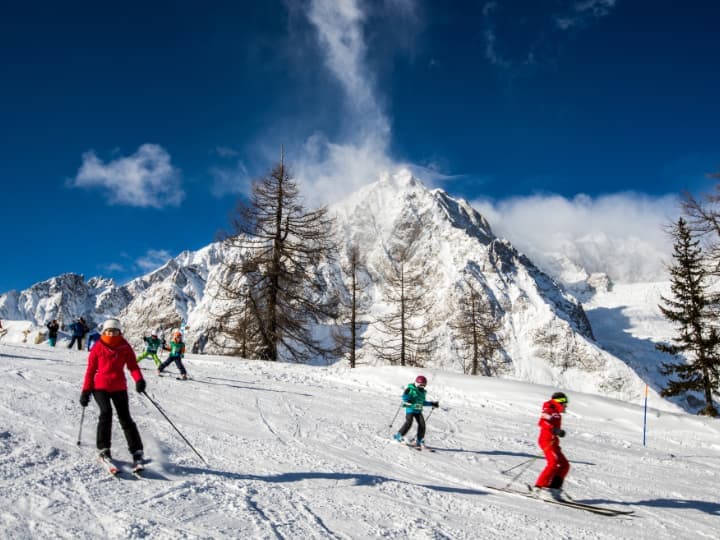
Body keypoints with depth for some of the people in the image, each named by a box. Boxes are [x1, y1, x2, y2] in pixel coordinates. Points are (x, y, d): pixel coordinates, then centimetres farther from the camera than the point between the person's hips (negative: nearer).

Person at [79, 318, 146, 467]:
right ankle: (103, 448, -8)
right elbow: (90, 370, 5)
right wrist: (85, 391, 3)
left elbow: (132, 365, -4)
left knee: (125, 418, -4)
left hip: (119, 386, 1)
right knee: (106, 412, -21)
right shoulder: (98, 347, 1)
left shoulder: (125, 346, 2)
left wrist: (139, 380, -22)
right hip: (100, 386, -1)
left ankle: (137, 451, -2)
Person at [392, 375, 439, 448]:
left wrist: (432, 404, 27)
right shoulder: (410, 389, -4)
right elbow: (404, 397, -11)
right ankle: (398, 436, -4)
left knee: (422, 423, -7)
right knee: (408, 422, -19)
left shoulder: (422, 392, 18)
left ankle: (419, 440, 4)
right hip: (410, 409, -6)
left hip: (418, 410, 6)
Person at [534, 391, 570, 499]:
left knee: (564, 465, 8)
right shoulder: (550, 411, -5)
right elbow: (542, 422, -22)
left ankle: (554, 488, 4)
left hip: (553, 443, 10)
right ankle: (541, 486, -23)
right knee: (554, 463, -22)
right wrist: (555, 430, -28)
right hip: (547, 441, -10)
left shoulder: (556, 414, 24)